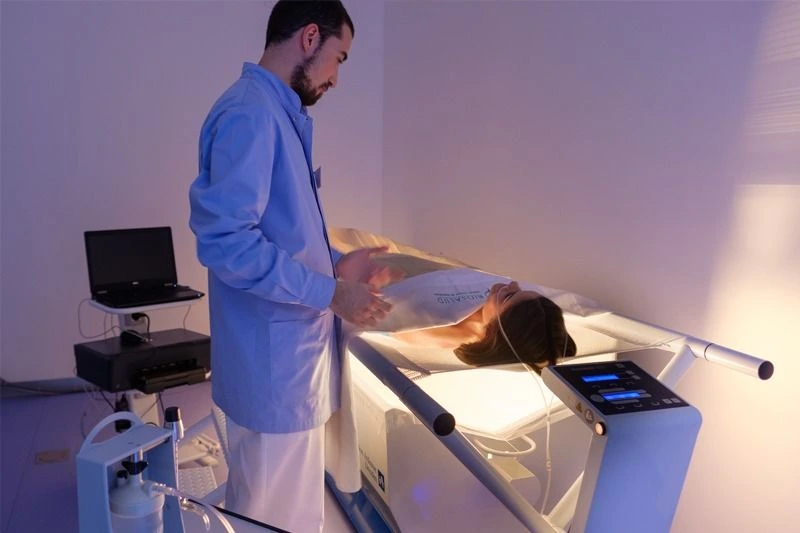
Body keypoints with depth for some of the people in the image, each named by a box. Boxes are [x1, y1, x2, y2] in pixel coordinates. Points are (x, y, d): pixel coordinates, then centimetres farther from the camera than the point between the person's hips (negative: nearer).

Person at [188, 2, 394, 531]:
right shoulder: (250, 114, -18)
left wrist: (334, 265, 12)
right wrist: (331, 293, -21)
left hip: (292, 347, 10)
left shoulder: (279, 114, 14)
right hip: (274, 355, -10)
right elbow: (225, 239, -25)